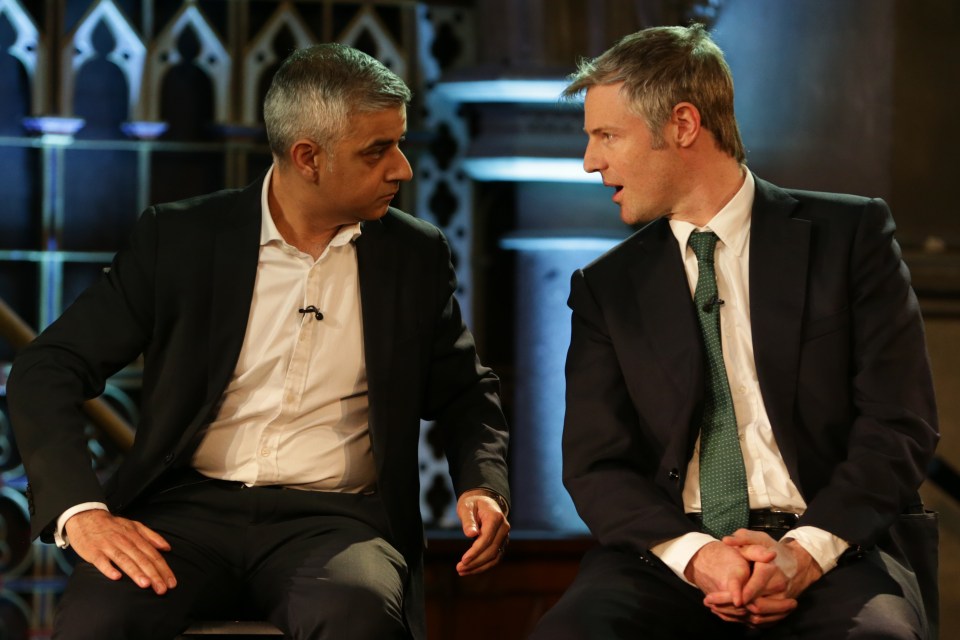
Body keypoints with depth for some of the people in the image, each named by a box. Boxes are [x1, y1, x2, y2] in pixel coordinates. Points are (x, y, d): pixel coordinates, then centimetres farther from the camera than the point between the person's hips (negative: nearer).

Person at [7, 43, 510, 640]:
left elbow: (465, 392, 22)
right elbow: (46, 371, 1)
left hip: (334, 518, 1)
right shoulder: (179, 237, 3)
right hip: (188, 508, -1)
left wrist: (483, 485, 0)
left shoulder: (417, 255, 9)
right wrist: (81, 510, -15)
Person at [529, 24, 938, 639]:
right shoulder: (605, 287, 14)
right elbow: (595, 465, 6)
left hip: (831, 547, -2)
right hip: (669, 553, 3)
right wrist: (695, 555, -13)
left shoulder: (850, 234, 6)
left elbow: (899, 424, 0)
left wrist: (806, 552, -15)